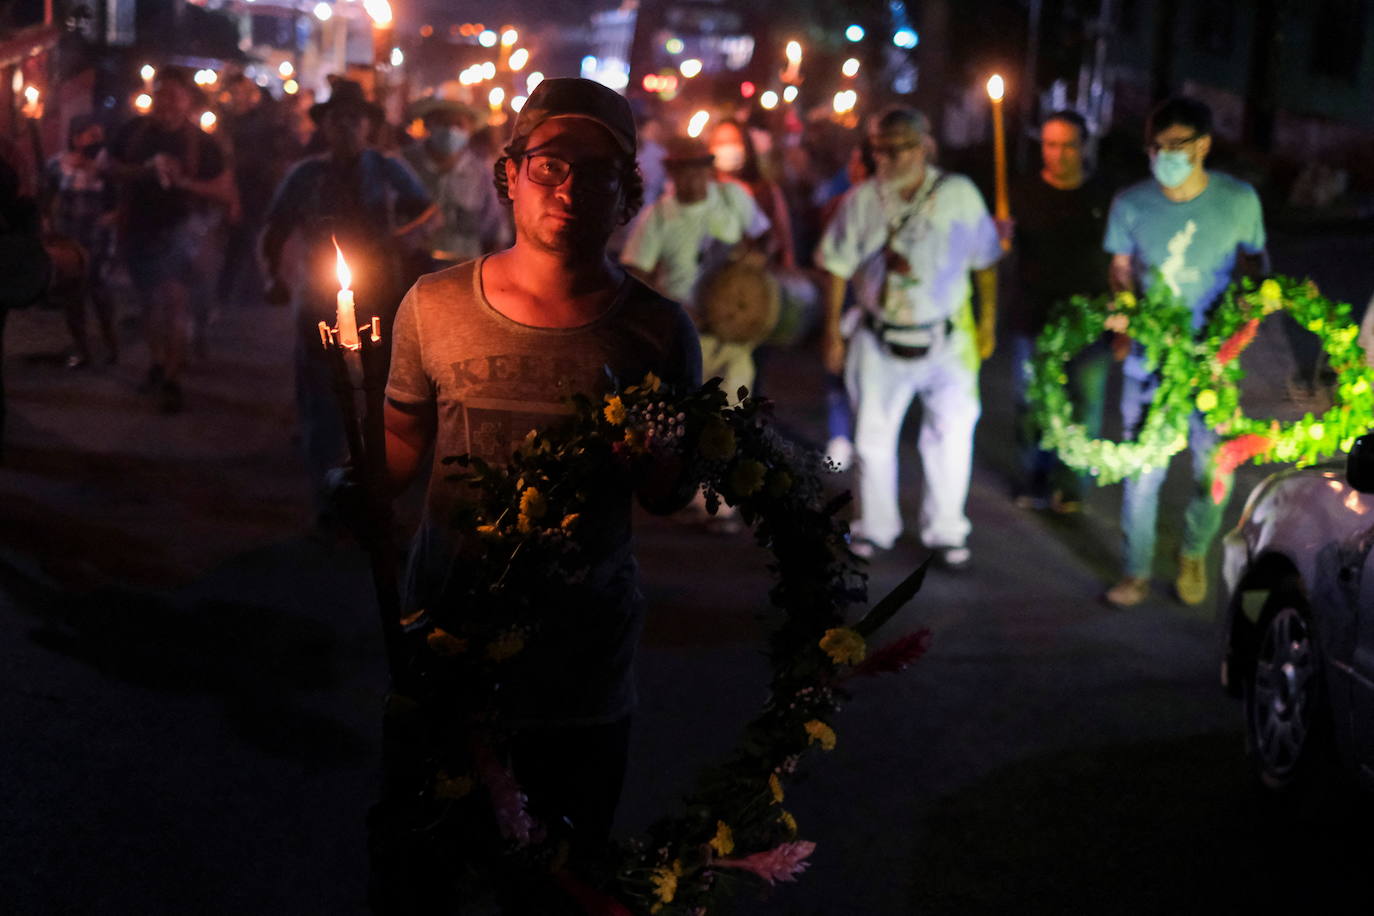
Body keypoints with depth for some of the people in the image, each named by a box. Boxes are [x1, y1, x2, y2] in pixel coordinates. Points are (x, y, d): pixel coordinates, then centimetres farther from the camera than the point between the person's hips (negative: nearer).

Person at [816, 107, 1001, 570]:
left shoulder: (959, 194, -4)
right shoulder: (862, 200, -1)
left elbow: (985, 262, 4)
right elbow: (838, 268, 5)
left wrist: (988, 320, 3)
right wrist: (832, 330, 4)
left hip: (947, 341, -1)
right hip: (879, 341, 2)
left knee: (950, 435, -4)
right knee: (872, 436, 8)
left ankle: (946, 532, 12)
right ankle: (875, 528, 25)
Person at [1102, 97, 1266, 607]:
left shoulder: (1239, 200, -6)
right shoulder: (1131, 204, -5)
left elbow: (1252, 267, 7)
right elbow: (1121, 274, 6)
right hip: (1147, 360, 0)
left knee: (1215, 473, 5)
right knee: (1142, 471, 4)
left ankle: (1193, 555, 33)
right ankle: (1137, 574, 21)